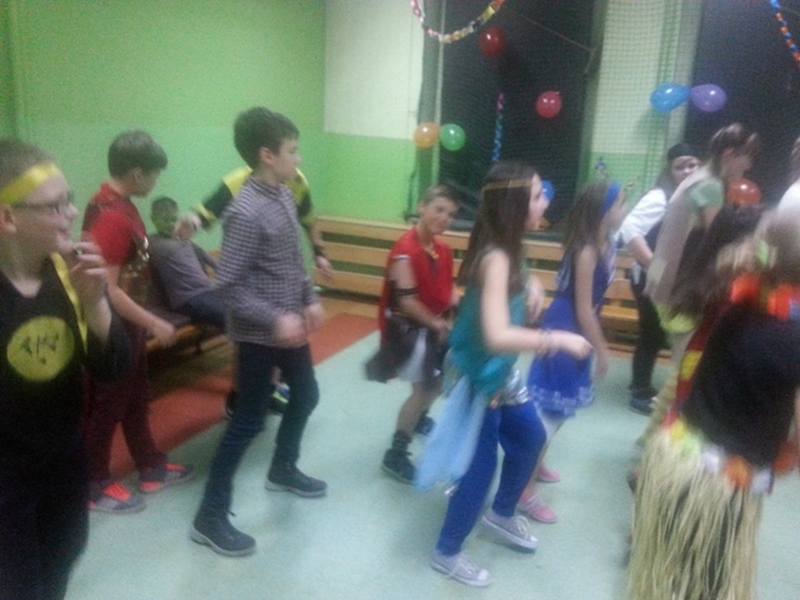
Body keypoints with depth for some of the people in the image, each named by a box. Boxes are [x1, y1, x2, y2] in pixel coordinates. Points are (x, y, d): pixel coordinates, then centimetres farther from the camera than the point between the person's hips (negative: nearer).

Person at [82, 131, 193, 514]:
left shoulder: (113, 203, 5)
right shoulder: (113, 217, -26)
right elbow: (107, 290, -27)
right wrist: (154, 323, -20)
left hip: (125, 323, 10)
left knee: (136, 399, 19)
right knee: (106, 406, 7)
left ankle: (152, 468, 35)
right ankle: (96, 485, 25)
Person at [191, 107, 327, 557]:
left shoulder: (284, 196, 4)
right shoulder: (246, 213, -23)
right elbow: (229, 286, -24)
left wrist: (311, 300, 7)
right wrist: (275, 320, -29)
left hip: (290, 326, 9)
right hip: (260, 335, -9)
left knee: (307, 396, 22)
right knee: (249, 422, 0)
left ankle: (284, 470, 46)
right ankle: (211, 517, 16)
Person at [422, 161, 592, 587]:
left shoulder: (507, 249, -1)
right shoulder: (495, 258, -29)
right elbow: (497, 337, -40)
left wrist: (532, 288, 5)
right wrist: (557, 339, -31)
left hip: (501, 373, 10)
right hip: (478, 377, -10)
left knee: (530, 437, 25)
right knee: (480, 466, 4)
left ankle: (501, 515, 48)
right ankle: (446, 553, 27)